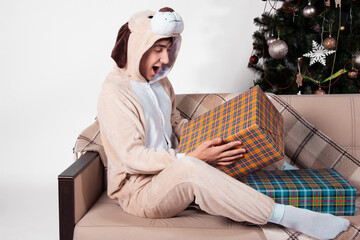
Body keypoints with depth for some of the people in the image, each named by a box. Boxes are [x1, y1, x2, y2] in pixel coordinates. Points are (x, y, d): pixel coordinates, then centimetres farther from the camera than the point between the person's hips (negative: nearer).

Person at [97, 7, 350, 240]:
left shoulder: (160, 81, 9)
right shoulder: (114, 93, -17)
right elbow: (132, 156, -23)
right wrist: (190, 158, -30)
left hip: (171, 172, 8)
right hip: (137, 190, -8)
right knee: (188, 169, -39)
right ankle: (286, 216, -36)